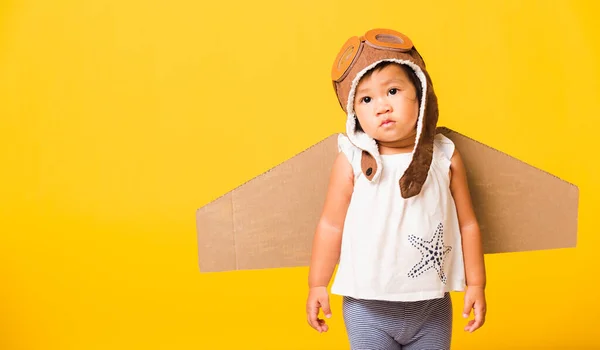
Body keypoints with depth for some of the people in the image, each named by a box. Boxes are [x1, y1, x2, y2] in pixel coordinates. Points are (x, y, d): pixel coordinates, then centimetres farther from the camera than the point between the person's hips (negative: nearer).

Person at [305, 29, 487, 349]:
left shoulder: (445, 158, -6)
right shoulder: (352, 161, -11)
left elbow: (467, 224, 2)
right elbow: (331, 226, -4)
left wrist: (475, 284, 5)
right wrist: (317, 286, 1)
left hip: (432, 307, 2)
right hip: (368, 309, -1)